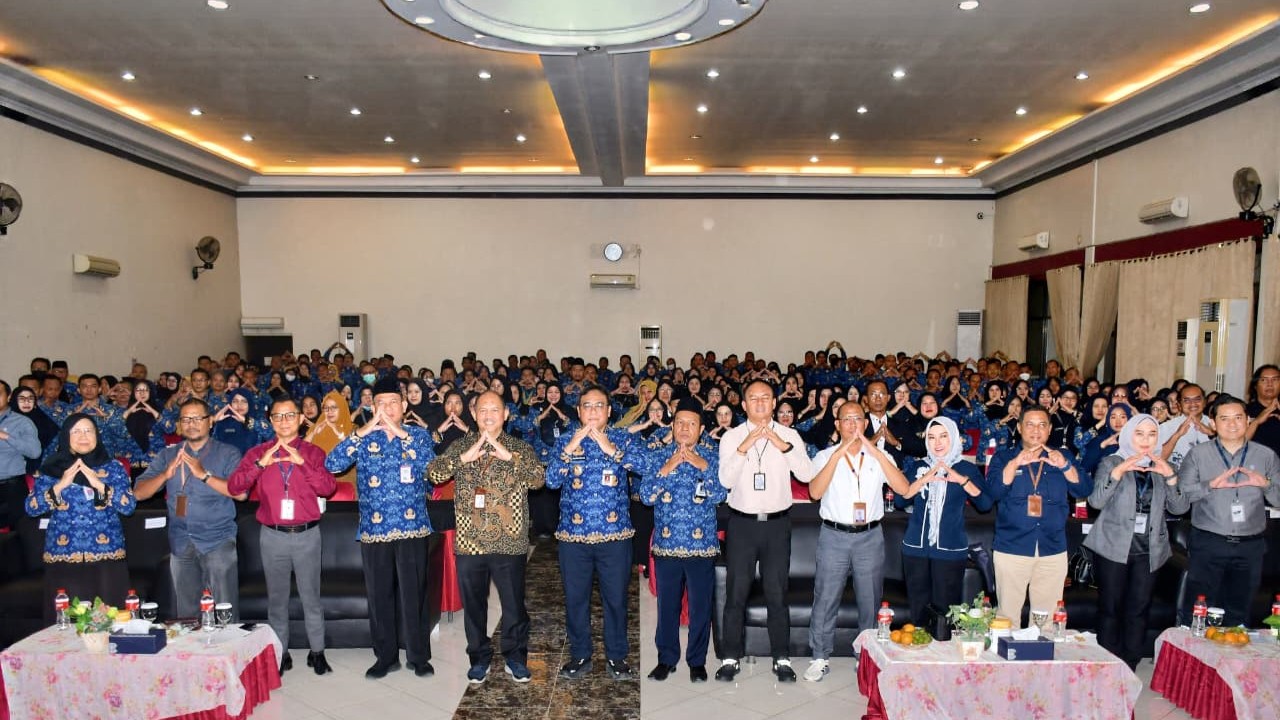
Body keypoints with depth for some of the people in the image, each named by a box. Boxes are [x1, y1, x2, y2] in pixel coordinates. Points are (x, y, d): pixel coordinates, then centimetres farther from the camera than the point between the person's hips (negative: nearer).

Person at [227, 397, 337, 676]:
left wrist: (302, 462, -20)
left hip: (307, 534, -1)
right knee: (276, 598, 11)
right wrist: (261, 464, -19)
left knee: (311, 596, 6)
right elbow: (234, 487, -5)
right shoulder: (257, 453, 5)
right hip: (272, 536, 1)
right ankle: (280, 653, 23)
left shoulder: (313, 453, 2)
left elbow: (328, 488, -10)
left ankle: (317, 652, 17)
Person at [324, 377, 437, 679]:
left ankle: (419, 656, 19)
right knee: (379, 596, 10)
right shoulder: (363, 438, 6)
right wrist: (364, 430, -18)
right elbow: (332, 464, -9)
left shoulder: (419, 434, 3)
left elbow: (429, 463, -16)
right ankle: (386, 656, 26)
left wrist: (400, 432, -23)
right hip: (373, 530, 2)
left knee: (414, 594, 4)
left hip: (412, 528, -2)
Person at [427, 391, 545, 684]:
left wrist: (509, 456, -25)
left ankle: (516, 658, 27)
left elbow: (539, 479, -13)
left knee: (514, 605, 8)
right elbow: (433, 473, -8)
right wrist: (465, 456, -23)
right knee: (473, 605, 13)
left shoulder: (520, 447, 2)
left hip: (509, 542, -1)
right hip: (469, 542, 2)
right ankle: (479, 659, 31)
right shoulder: (461, 446, 6)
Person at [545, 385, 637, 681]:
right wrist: (570, 447, -17)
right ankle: (579, 655, 28)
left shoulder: (623, 438, 2)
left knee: (616, 597, 8)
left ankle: (616, 655, 26)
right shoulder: (565, 440, 4)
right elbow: (551, 480, -7)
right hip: (573, 534, 1)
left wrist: (611, 449, -24)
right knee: (575, 598, 11)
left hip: (615, 533, -1)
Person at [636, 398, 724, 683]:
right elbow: (645, 495, -7)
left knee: (701, 606, 7)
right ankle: (666, 658, 28)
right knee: (667, 604, 11)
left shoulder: (712, 453, 0)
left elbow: (720, 495, -8)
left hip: (702, 544, 0)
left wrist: (703, 466, -19)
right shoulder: (655, 453, 1)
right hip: (666, 543, 1)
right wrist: (667, 467, -18)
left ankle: (697, 660, 25)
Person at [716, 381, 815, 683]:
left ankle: (781, 658, 21)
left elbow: (806, 474, -9)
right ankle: (730, 657, 18)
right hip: (742, 522, 0)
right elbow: (726, 480, -10)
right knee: (736, 593, 5)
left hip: (777, 522, 0)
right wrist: (744, 447, -20)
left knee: (777, 593, 7)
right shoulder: (731, 437, 1)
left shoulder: (789, 435, 3)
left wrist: (784, 446, -19)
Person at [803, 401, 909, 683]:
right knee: (825, 599, 2)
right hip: (834, 536, -1)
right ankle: (820, 658, 15)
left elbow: (903, 488, -10)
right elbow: (815, 492, -15)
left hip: (870, 537, 1)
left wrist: (876, 452, -19)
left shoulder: (879, 457, 6)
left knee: (870, 601, 10)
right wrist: (838, 453, -21)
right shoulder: (825, 456, 2)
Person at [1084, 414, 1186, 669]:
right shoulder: (1111, 462, 3)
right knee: (1110, 608, 0)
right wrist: (1119, 471, -23)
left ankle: (1129, 667, 13)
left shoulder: (1161, 467, 14)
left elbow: (1179, 508, 2)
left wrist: (1170, 475, -12)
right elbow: (1096, 500, -12)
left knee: (1139, 610, 4)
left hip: (1149, 550, 3)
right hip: (1114, 548, -3)